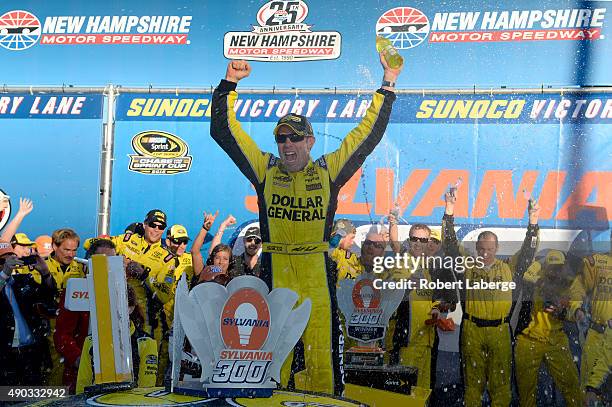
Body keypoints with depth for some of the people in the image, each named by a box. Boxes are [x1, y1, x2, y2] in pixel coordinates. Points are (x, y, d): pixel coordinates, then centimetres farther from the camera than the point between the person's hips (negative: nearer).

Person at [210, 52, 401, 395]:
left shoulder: (329, 170, 8)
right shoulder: (265, 169, 9)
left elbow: (369, 134, 12)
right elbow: (224, 130, 11)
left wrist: (388, 86, 13)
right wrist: (230, 83, 7)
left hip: (318, 271, 0)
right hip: (275, 270, 0)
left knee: (322, 351, -1)